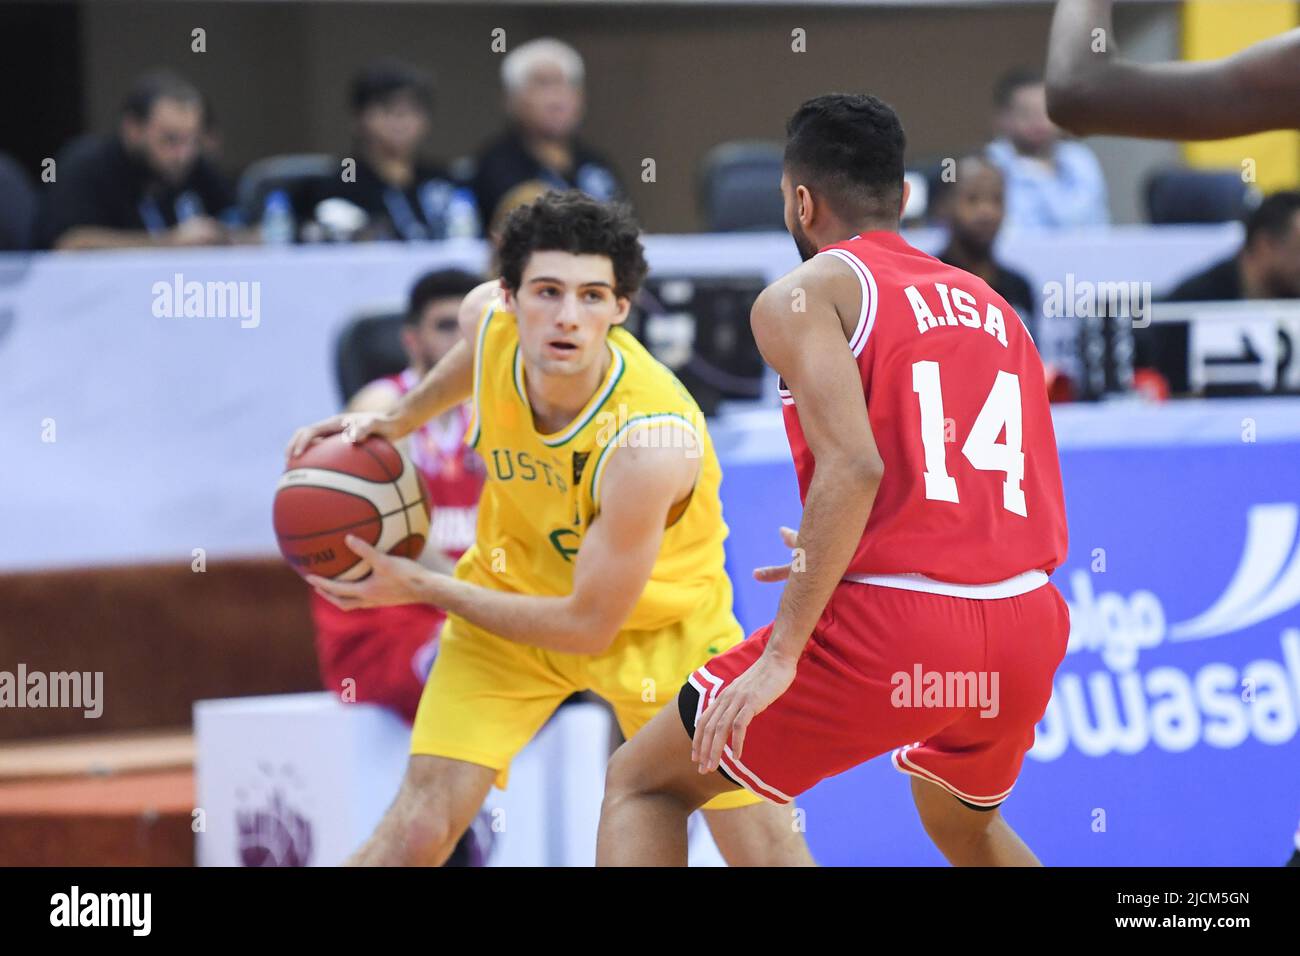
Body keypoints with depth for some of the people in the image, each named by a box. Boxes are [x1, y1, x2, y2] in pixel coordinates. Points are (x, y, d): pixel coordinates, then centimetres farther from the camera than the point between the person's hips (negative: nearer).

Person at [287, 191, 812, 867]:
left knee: (765, 845, -10)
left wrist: (421, 587, -22)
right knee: (417, 830, -14)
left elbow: (589, 624, -28)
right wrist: (397, 420, 1)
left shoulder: (652, 442, -38)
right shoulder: (489, 318, -22)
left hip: (659, 623, -3)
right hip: (515, 582, 3)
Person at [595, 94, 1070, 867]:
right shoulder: (991, 306, 21)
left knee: (641, 785, 9)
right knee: (964, 819, 37)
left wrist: (783, 652, -16)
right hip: (1024, 628, 6)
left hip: (890, 629, -6)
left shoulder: (805, 295, 2)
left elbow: (854, 467, -16)